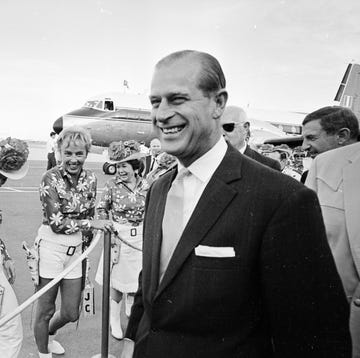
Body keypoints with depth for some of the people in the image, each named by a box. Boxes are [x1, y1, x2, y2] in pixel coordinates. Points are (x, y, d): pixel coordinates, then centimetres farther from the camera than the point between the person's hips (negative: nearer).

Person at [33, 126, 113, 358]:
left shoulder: (90, 179, 1)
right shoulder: (51, 178, -14)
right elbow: (56, 222, -18)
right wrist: (92, 223, -20)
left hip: (76, 249, 5)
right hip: (51, 246, -5)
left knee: (72, 313, 14)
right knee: (46, 310, 10)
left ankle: (49, 334, 47)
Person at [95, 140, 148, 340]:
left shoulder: (145, 186, -3)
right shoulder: (112, 185, -9)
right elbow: (101, 209, 1)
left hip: (139, 238, 2)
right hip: (118, 236, -2)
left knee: (135, 279, 13)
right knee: (117, 280, 8)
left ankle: (131, 311, 39)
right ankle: (114, 320, 26)